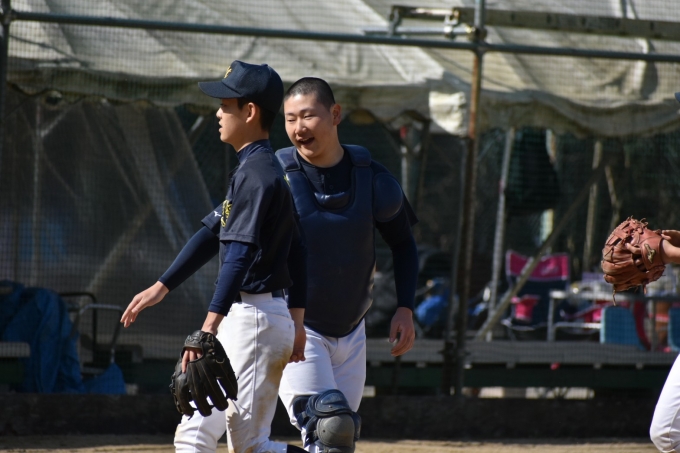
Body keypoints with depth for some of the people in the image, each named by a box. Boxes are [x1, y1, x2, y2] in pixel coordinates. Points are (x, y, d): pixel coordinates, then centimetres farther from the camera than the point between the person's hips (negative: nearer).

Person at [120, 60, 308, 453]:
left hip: (255, 317, -10)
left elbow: (240, 255, -24)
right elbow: (212, 234, 22)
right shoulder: (258, 170, 16)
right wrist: (161, 288, 25)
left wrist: (211, 324, -30)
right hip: (240, 321, 10)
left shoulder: (257, 173, -16)